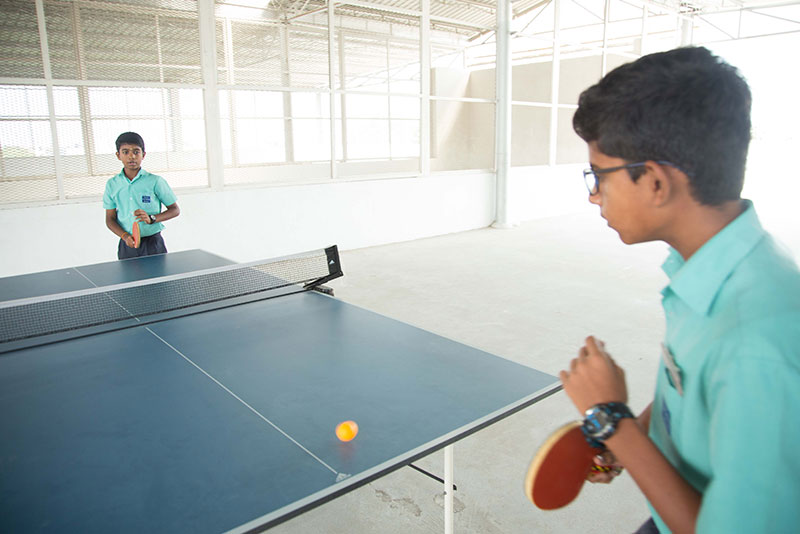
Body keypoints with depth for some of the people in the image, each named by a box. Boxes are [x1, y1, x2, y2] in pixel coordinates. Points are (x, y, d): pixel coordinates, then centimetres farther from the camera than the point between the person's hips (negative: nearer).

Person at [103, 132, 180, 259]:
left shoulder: (155, 181, -3)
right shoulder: (112, 184, 5)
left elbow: (175, 210, 1)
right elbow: (110, 219, 8)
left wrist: (151, 218, -15)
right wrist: (125, 236, -11)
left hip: (153, 243, -2)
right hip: (127, 245, 2)